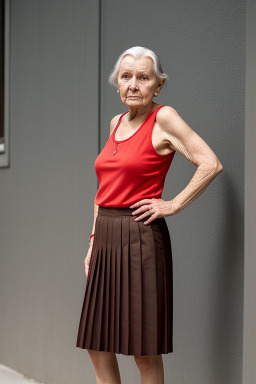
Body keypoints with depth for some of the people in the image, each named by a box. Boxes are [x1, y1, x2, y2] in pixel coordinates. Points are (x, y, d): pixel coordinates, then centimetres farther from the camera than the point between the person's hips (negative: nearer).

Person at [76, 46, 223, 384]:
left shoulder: (164, 118, -7)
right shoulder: (116, 123, 14)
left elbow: (211, 164, -16)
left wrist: (174, 204, -12)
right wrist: (93, 241, 17)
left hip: (140, 237, -8)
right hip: (106, 238, 8)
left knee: (144, 351, 1)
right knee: (96, 346, 11)